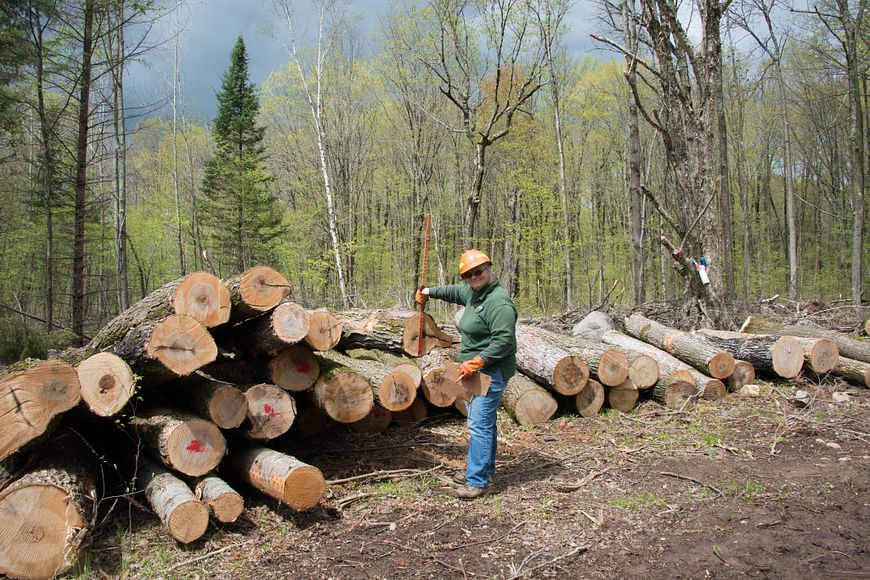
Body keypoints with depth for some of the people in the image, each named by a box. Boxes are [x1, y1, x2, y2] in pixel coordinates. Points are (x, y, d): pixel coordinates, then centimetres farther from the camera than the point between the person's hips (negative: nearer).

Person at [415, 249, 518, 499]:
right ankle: (483, 470, 30)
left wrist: (476, 362, -26)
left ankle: (477, 481, -7)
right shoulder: (472, 293, 9)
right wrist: (428, 291, 32)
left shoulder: (499, 302, -21)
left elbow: (503, 341, -26)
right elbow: (455, 291, 32)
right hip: (476, 370, 10)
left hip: (492, 371, -10)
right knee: (483, 422, 18)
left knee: (479, 425, -11)